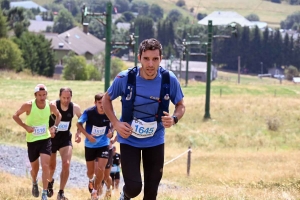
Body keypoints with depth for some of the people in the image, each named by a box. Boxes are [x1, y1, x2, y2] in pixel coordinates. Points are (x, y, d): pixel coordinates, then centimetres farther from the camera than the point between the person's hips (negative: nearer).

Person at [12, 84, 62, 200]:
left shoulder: (51, 106, -10)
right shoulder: (29, 105, -17)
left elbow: (58, 115, 12)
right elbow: (15, 116, -5)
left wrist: (54, 127, -5)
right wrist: (25, 126, -18)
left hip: (45, 139, 1)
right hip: (32, 140, 0)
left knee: (45, 166, -14)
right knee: (35, 168, 13)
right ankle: (34, 183, 46)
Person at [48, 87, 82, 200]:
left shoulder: (75, 108, -10)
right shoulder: (52, 106, -21)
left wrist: (78, 133, -3)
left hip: (65, 138, 1)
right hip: (52, 138, -1)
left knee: (66, 164, -16)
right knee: (51, 166, 13)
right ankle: (50, 182, 48)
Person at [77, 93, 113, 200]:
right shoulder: (89, 112, -22)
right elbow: (79, 124, -10)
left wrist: (111, 132, -9)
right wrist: (87, 135, -21)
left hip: (103, 145, 0)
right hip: (90, 145, 0)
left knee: (100, 169, -12)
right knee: (91, 171, 11)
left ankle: (95, 190, 12)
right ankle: (91, 180, 49)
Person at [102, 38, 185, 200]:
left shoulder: (169, 80, -15)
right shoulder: (125, 78, -19)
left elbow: (180, 105, 1)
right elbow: (106, 99, 0)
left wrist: (174, 118, -22)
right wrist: (116, 123, -15)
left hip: (155, 141, 2)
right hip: (129, 140, -2)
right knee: (134, 187, -11)